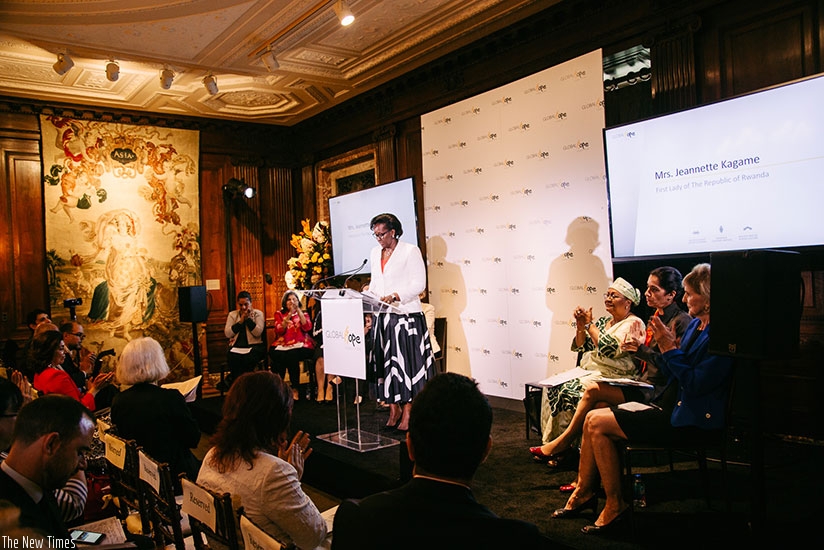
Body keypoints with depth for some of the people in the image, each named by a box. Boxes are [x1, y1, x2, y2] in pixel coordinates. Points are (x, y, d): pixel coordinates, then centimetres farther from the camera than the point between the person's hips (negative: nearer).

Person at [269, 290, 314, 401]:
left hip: (301, 345, -1)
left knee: (292, 354, -34)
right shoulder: (279, 314, 18)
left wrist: (298, 311, -3)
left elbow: (307, 328, -2)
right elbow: (279, 330, 0)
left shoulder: (303, 314, 19)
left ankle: (295, 389, -25)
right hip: (283, 345, 1)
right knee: (274, 353, -33)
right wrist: (289, 314, -7)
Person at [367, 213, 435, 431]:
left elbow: (419, 284, -9)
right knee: (386, 362, 6)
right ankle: (394, 410, 15)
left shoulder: (410, 251, -4)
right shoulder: (375, 253, 15)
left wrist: (395, 296, -21)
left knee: (406, 362, -4)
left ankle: (407, 413, 2)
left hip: (406, 316, -6)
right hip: (382, 316, 6)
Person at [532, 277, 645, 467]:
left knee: (568, 392, -27)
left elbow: (609, 349, -20)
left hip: (611, 377, -8)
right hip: (590, 371, 8)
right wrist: (581, 325, -1)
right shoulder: (604, 321, 18)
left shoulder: (633, 324, -5)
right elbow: (580, 347, 16)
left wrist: (589, 324, -12)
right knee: (553, 387, -15)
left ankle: (562, 447, -16)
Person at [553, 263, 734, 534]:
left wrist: (669, 347, -19)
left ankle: (615, 506, -1)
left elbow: (696, 384, -24)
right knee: (594, 418, -1)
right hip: (670, 405, 10)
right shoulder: (694, 325, 12)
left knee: (598, 423, -15)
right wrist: (667, 345, -3)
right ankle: (584, 493, 11)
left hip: (690, 418, -9)